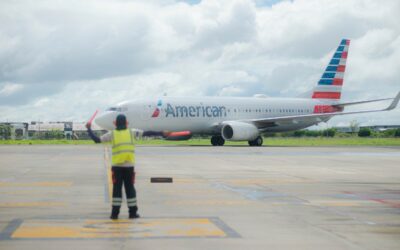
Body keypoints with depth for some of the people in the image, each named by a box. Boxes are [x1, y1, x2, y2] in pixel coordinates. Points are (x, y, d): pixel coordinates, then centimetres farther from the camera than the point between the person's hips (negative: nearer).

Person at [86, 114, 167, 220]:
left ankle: (115, 213, 0)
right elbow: (147, 133, 3)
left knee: (117, 189, 3)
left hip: (117, 166, 0)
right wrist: (161, 133, 8)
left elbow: (97, 140, 0)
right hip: (129, 166, 1)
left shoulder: (111, 134, 2)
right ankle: (133, 213, 8)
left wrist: (89, 129, 12)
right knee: (130, 188, 7)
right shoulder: (131, 133, 4)